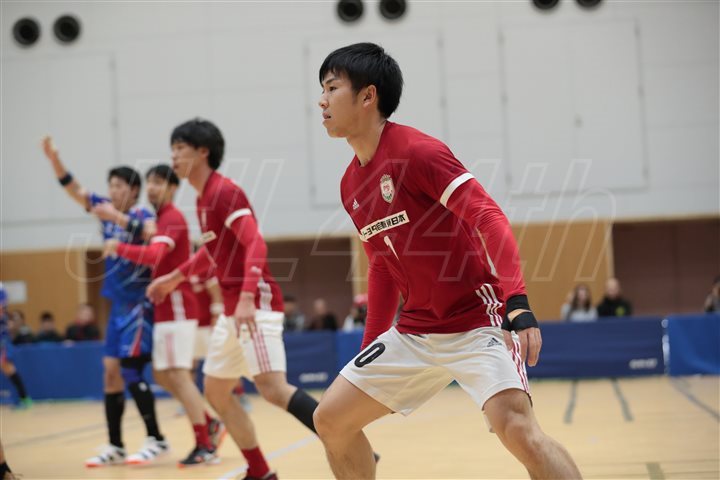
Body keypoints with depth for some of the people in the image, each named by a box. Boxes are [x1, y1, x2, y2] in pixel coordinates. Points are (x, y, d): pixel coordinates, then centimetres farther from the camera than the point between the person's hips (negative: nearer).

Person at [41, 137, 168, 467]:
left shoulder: (140, 215, -12)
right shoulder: (106, 208, 8)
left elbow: (153, 234, -34)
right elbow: (72, 188, 5)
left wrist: (118, 217, -36)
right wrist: (53, 158, -8)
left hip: (140, 304, -8)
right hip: (119, 304, 8)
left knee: (130, 370, -12)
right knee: (111, 371, 8)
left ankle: (157, 440, -4)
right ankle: (115, 446, 14)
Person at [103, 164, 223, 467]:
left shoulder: (172, 218, -12)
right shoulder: (165, 218, 18)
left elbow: (154, 255, -29)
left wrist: (118, 248, -28)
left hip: (176, 307, -10)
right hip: (168, 309, 10)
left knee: (178, 375, -10)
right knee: (162, 374, 13)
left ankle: (204, 446, -7)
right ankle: (208, 424, 19)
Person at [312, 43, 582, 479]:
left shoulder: (418, 151, -15)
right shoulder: (350, 186, 9)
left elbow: (490, 219, -22)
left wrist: (517, 302, -35)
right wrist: (368, 353, 18)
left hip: (476, 321, -8)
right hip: (414, 332, 8)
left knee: (517, 429, -27)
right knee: (331, 419, 7)